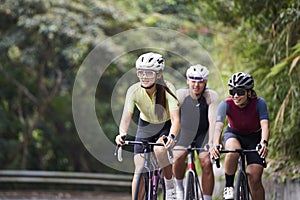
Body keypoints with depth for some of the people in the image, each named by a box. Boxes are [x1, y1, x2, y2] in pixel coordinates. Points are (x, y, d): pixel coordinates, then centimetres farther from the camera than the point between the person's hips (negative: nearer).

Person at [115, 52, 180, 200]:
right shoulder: (134, 90, -24)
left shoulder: (167, 89, -29)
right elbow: (126, 116, -32)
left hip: (166, 125, -2)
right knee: (139, 171, -8)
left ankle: (171, 186, -10)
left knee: (159, 149, -33)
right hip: (146, 125, 2)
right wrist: (122, 134, -54)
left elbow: (175, 119, -37)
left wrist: (171, 136, -58)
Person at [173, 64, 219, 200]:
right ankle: (179, 186, 3)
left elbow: (213, 120, -28)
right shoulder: (180, 95, -20)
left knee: (206, 163, -18)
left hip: (204, 132, 0)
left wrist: (211, 142, -41)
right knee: (178, 157, -25)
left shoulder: (211, 96, -20)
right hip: (184, 131, 0)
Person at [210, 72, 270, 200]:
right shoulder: (226, 104, -25)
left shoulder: (259, 103, -26)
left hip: (254, 138, 0)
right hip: (233, 135, 0)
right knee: (233, 151, -36)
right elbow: (218, 125, -38)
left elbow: (265, 125, -38)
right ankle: (228, 187, -16)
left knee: (254, 179, -13)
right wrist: (215, 145, -58)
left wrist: (264, 143, -58)